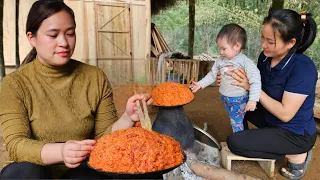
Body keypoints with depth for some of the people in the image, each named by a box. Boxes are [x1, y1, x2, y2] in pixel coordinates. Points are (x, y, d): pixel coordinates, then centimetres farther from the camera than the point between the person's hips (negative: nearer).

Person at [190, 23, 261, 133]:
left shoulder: (246, 62, -20)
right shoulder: (221, 60, -3)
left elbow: (255, 81, -20)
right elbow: (212, 75, 10)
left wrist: (253, 100, -25)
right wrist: (200, 84, 4)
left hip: (239, 100, -6)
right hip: (225, 98, 6)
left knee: (236, 123, -1)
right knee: (233, 120, 20)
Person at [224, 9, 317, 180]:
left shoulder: (303, 68, -29)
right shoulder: (265, 57, -8)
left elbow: (285, 114, -28)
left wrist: (251, 87, -29)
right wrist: (232, 82, -16)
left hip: (296, 134, -7)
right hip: (272, 120, 8)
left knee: (234, 143, -15)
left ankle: (296, 155, -2)